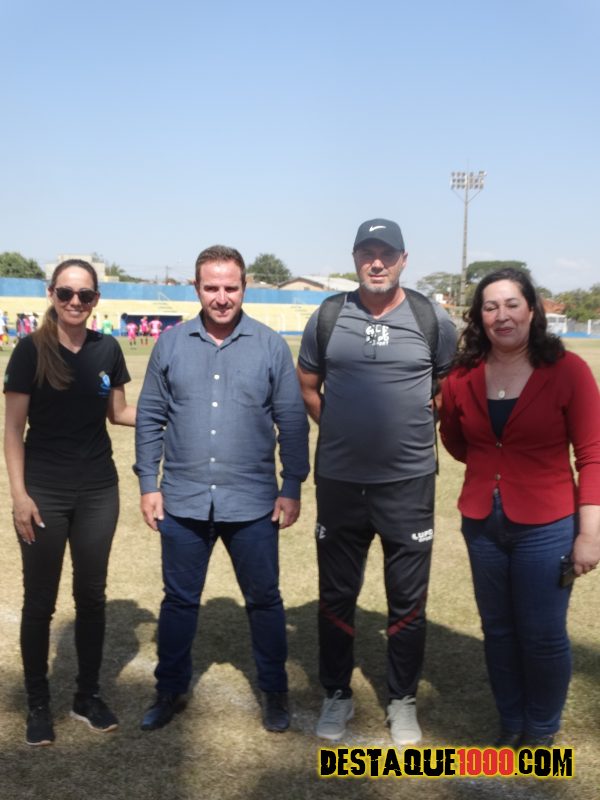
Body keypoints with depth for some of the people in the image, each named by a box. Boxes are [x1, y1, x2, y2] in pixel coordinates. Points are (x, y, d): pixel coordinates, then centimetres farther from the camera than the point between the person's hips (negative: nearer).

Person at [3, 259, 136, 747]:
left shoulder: (107, 349, 0)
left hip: (98, 491, 3)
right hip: (45, 492, -3)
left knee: (92, 595, 12)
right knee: (40, 600, 7)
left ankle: (89, 696, 28)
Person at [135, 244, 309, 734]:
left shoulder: (271, 346, -3)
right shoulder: (171, 344, 1)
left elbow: (292, 421, -1)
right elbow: (150, 417, 5)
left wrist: (293, 487, -3)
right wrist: (148, 483, 1)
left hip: (252, 503, -1)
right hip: (183, 501, 2)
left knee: (264, 600, 11)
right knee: (179, 600, 14)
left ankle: (275, 692, 30)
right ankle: (171, 690, 33)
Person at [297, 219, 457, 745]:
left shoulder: (432, 320, -3)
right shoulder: (327, 318, 0)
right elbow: (307, 386, 13)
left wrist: (420, 427, 9)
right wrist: (341, 430, 8)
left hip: (409, 482, -1)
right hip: (339, 481, 1)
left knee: (408, 600, 9)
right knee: (336, 595, 13)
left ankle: (403, 701, 28)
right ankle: (337, 695, 31)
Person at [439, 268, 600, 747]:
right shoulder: (462, 377, -2)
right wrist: (492, 466, -4)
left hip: (546, 526, -3)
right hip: (481, 524, 4)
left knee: (543, 636, 8)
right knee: (498, 630, 17)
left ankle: (542, 732, 32)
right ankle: (511, 724, 37)